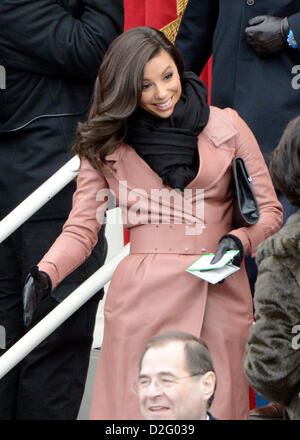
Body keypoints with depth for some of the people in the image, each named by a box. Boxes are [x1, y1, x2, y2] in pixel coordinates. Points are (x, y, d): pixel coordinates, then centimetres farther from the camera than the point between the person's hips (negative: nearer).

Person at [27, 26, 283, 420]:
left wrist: (239, 241, -9)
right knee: (137, 410, -3)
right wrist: (45, 274, -13)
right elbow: (82, 228, 5)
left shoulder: (226, 127, 7)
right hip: (142, 299, 0)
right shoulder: (106, 144, 8)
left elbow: (268, 210, 12)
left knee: (219, 410, 1)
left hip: (218, 297, 1)